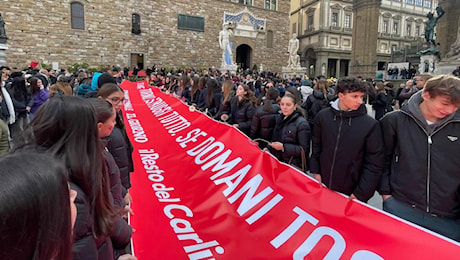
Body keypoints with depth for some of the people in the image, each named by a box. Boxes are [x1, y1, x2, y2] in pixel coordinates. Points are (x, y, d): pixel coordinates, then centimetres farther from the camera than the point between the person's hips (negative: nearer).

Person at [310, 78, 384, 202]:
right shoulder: (323, 116, -5)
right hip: (322, 186, 3)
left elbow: (374, 164, -9)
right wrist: (315, 171, 2)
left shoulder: (371, 124, -12)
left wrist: (361, 193, -11)